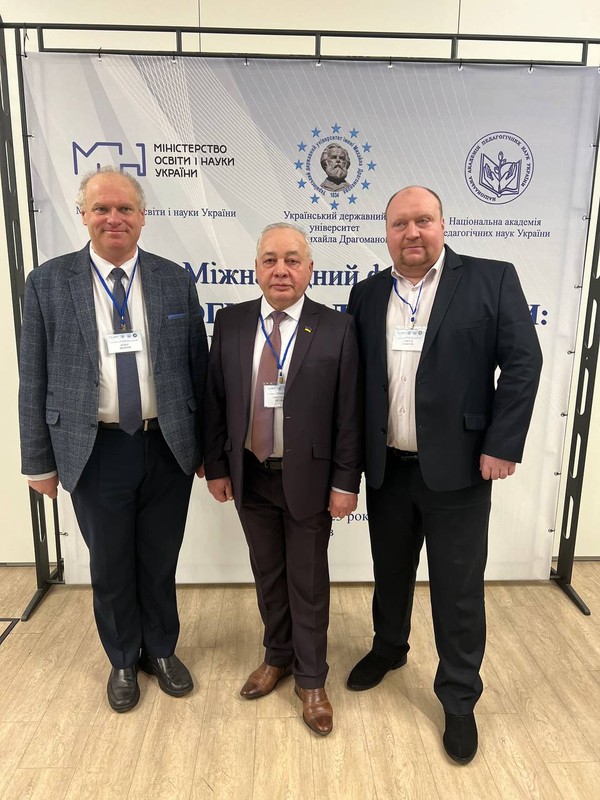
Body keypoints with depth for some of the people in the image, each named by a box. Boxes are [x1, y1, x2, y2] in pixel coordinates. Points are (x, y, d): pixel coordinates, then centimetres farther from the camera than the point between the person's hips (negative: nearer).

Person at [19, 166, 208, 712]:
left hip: (168, 448, 1)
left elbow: (197, 367, 4)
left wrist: (205, 446, 5)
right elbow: (35, 379, 0)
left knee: (160, 562, 17)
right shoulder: (49, 282, -2)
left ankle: (161, 650, 43)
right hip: (94, 451, 0)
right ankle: (123, 661, 42)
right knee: (110, 567, 16)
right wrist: (40, 461, 1)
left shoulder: (176, 280, 1)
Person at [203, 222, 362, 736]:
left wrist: (346, 482, -9)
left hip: (308, 478, -3)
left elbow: (349, 413, -8)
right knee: (267, 574, 20)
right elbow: (216, 401, 4)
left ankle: (311, 679, 35)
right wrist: (216, 466, 3)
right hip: (250, 477, 3)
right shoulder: (231, 323, 0)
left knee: (308, 582, 13)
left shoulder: (337, 328, -9)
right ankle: (277, 657, 45)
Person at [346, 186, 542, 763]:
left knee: (458, 589, 9)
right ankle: (389, 648, 48)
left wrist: (502, 445, -13)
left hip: (458, 468, -3)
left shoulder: (492, 279, -5)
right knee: (390, 571, 22)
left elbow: (522, 362, -8)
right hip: (386, 467, 4)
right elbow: (352, 376, 7)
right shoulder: (367, 294, 5)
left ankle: (459, 700, 32)